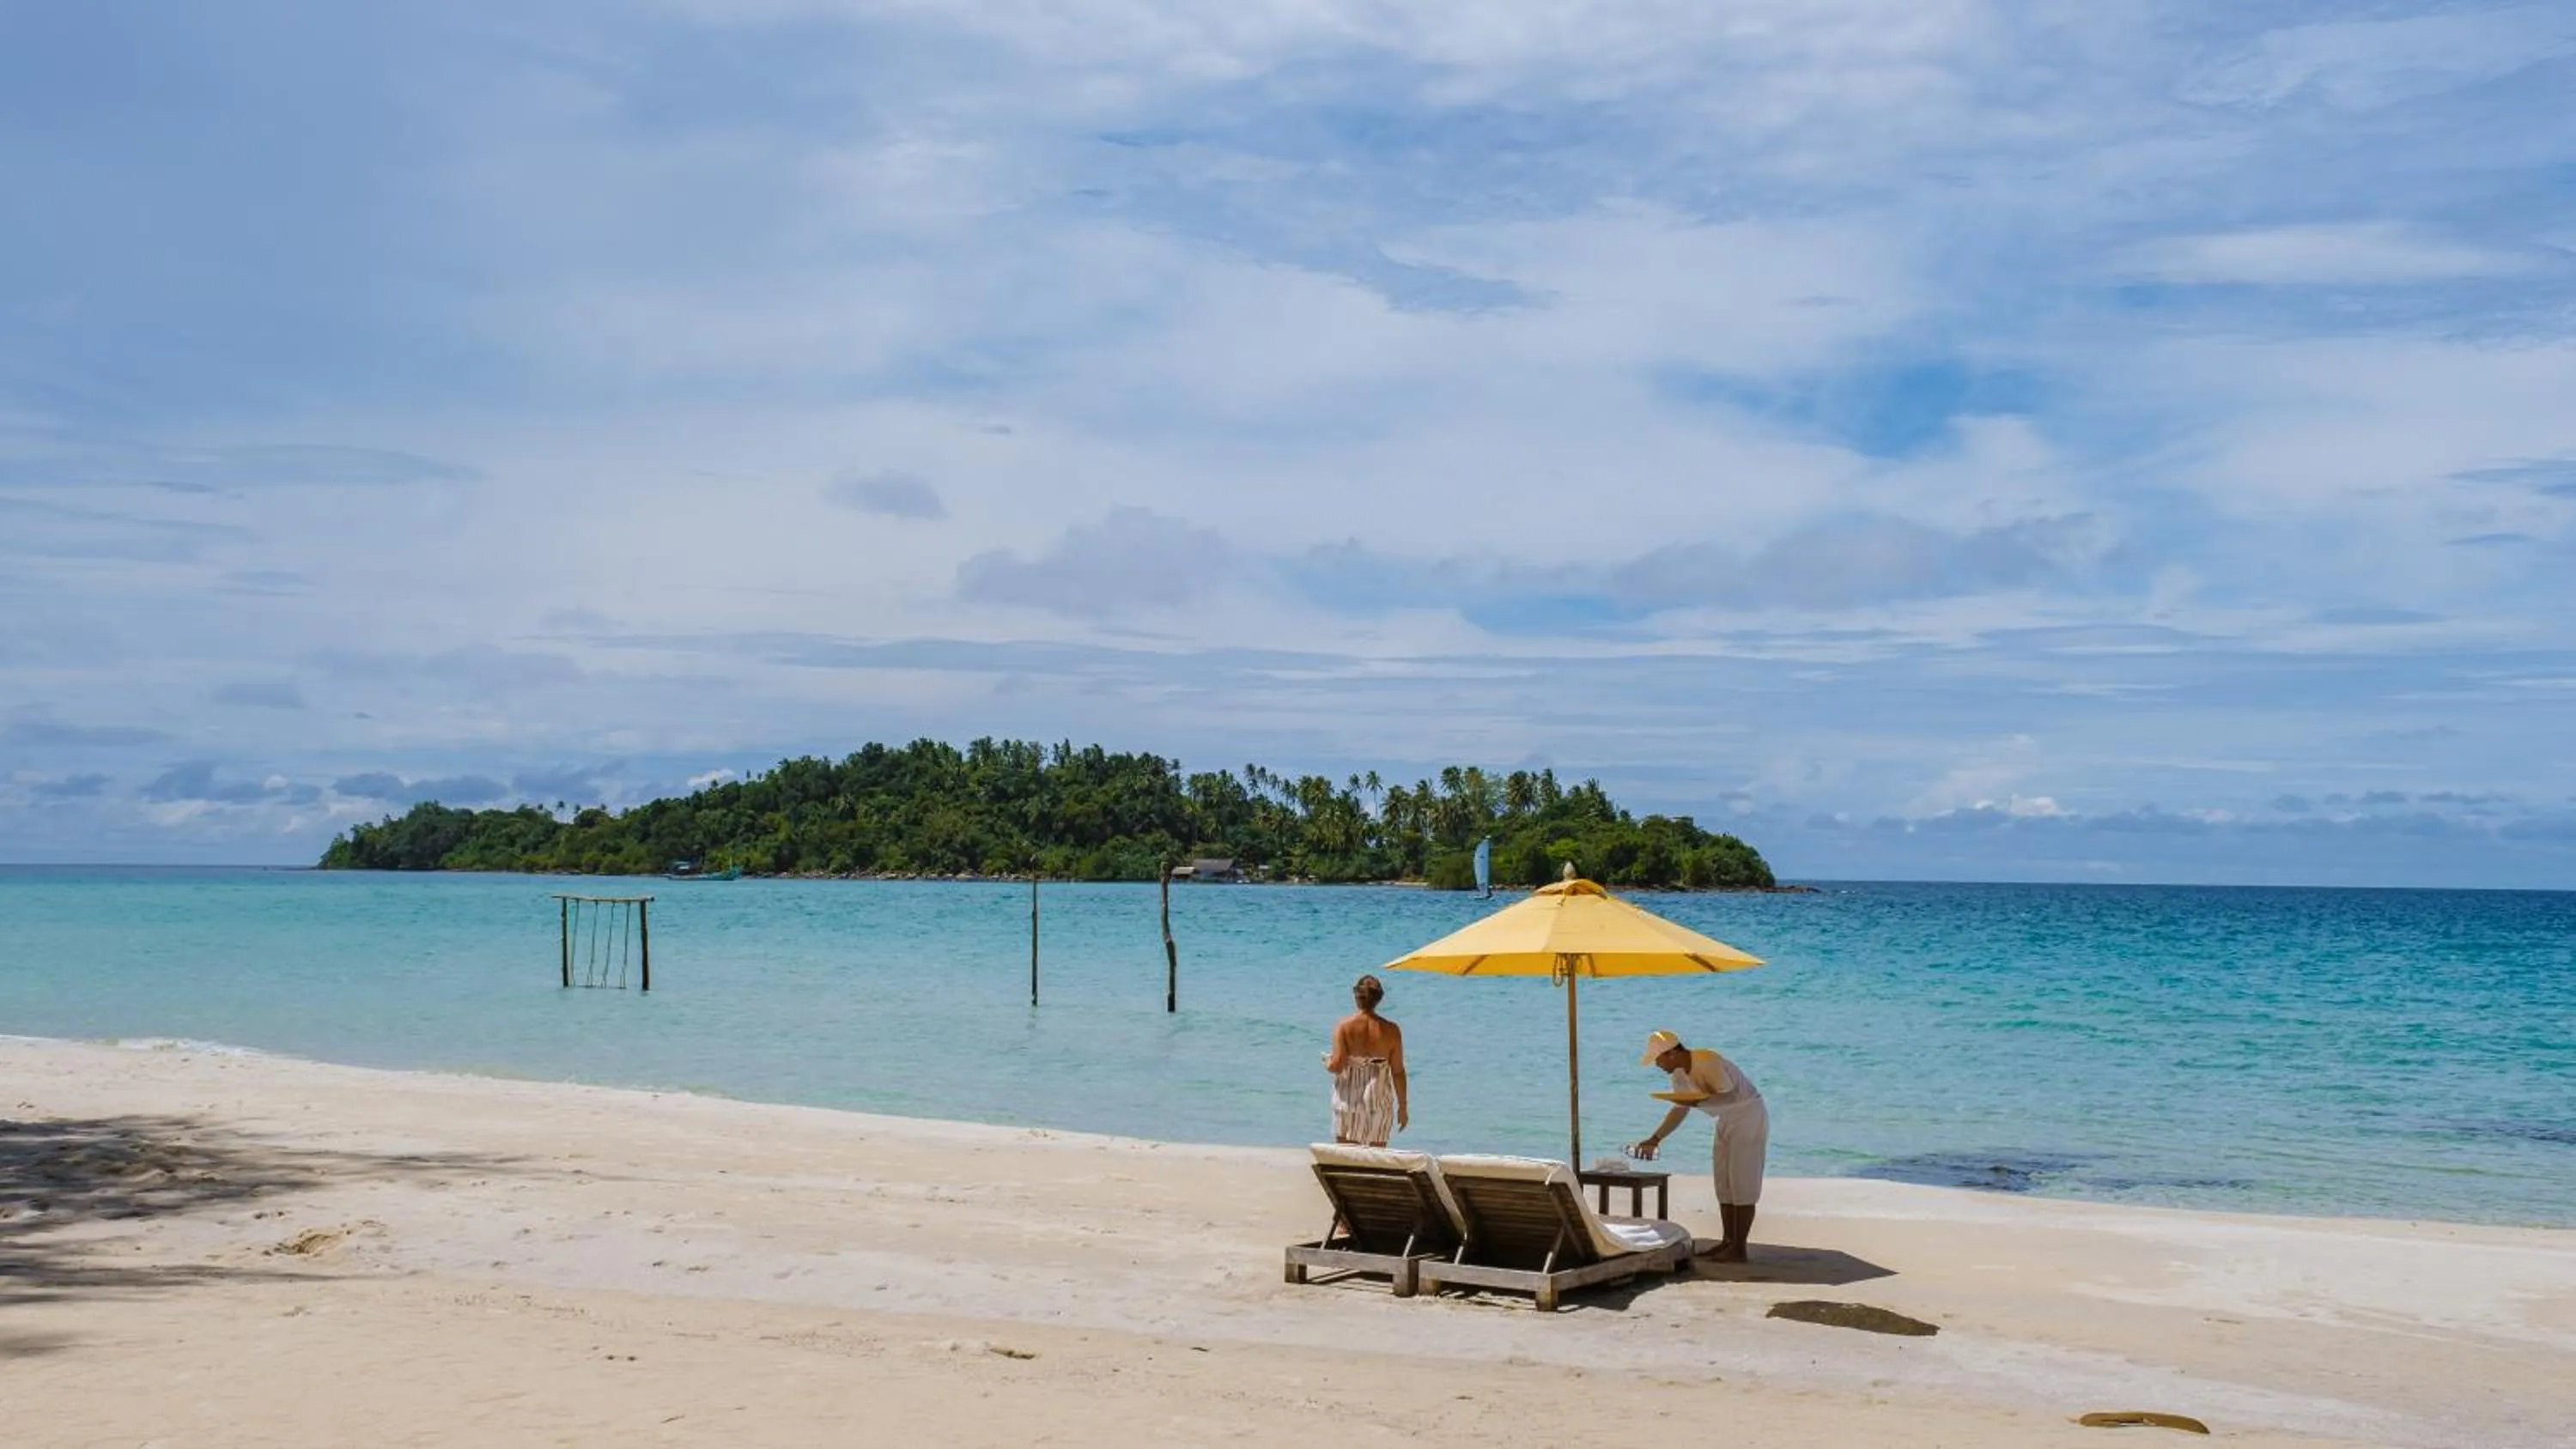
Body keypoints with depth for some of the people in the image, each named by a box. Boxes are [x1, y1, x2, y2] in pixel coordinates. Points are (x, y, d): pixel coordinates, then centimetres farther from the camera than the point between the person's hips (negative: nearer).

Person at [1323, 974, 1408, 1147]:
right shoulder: (1391, 1030, -3)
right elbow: (1398, 1072, -1)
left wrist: (1327, 1063, 11)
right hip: (1380, 1103, 1)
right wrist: (1403, 1106, 7)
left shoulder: (1343, 1026, -7)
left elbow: (1337, 1066, -13)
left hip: (1349, 1100, -1)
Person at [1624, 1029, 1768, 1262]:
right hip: (1728, 1120, 10)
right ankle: (1728, 1241, 17)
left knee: (1742, 1182, -8)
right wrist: (1654, 1140, 9)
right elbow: (1680, 1110, 12)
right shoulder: (1680, 1075, 3)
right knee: (1723, 1181, 10)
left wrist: (1698, 1102, -42)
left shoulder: (1708, 1063, -26)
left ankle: (1739, 1249, -7)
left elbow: (1731, 1096, -31)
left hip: (1749, 1116, -10)